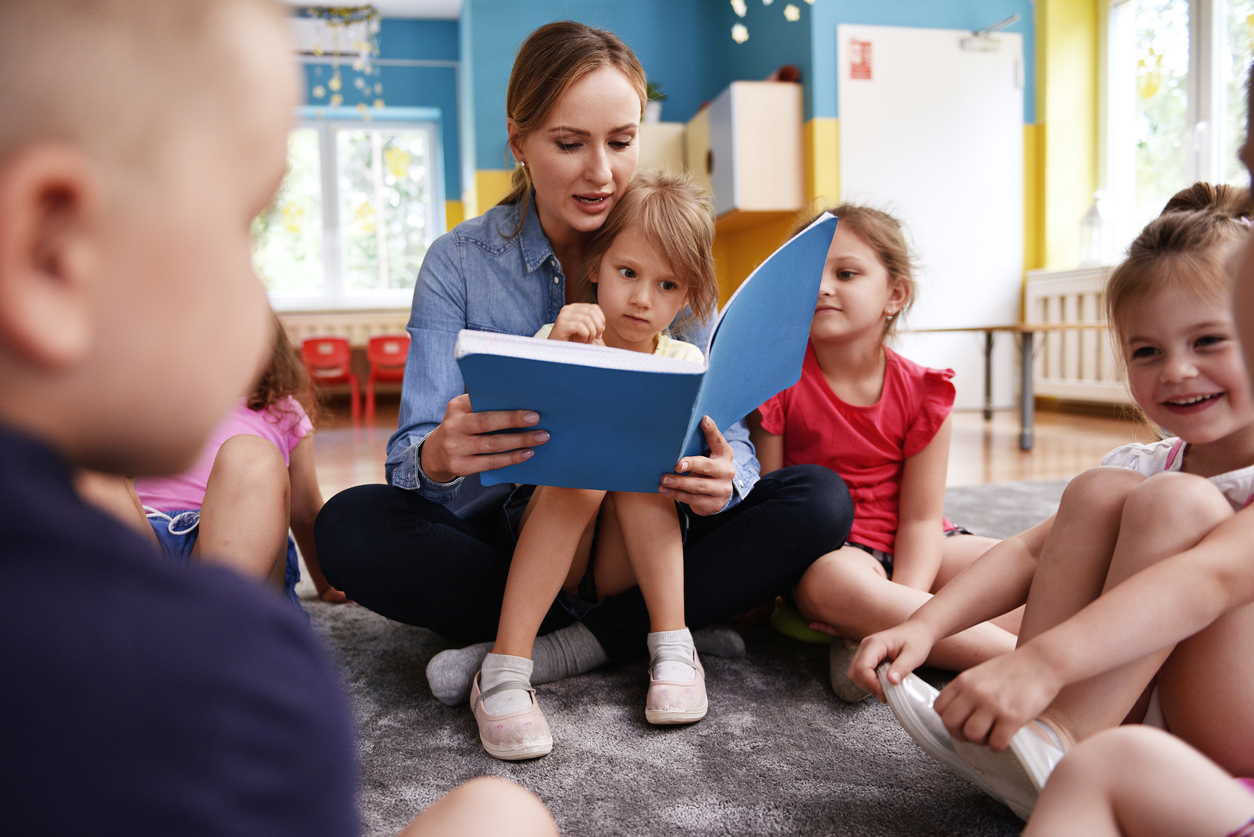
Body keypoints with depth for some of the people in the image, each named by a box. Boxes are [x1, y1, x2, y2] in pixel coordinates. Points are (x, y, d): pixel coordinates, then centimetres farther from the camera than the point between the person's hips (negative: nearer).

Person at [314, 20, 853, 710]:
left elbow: (723, 423, -7)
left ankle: (564, 650, -23)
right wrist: (439, 457, -40)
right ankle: (645, 635, -21)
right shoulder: (458, 263, -7)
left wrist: (723, 479, -32)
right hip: (504, 537, 0)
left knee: (820, 501, -19)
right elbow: (414, 453, -14)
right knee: (349, 525, -27)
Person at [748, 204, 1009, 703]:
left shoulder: (920, 394, -5)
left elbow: (920, 517, -6)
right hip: (826, 548, -3)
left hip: (907, 548, 4)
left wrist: (908, 617, -23)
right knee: (831, 584, -37)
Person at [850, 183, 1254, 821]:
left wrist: (1043, 661, -49)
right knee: (1099, 491, -13)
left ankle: (1058, 738, -28)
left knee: (1176, 501, -26)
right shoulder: (1144, 468, 5)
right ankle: (1025, 721, -22)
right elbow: (1030, 551, -7)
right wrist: (924, 625, -24)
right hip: (1143, 704, 6)